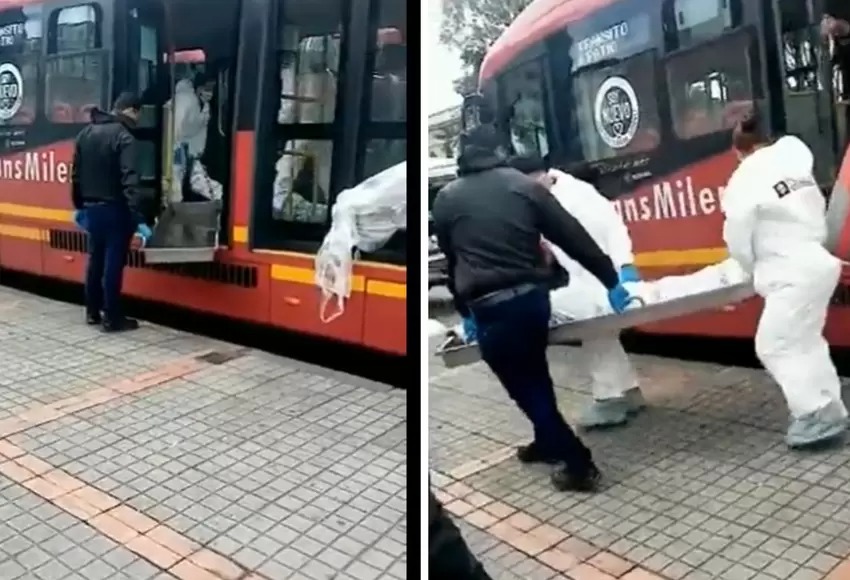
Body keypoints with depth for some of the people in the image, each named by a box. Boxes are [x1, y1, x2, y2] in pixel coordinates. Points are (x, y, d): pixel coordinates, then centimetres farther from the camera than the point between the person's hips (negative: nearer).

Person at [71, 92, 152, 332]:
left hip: (91, 208, 8)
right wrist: (139, 219, -28)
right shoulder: (123, 137, -15)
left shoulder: (86, 133, 9)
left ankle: (92, 312, 25)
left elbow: (76, 174, 14)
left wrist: (78, 206, 24)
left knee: (95, 260, 17)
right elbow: (129, 181, -24)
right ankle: (112, 318, 4)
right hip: (114, 209, -8)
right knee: (113, 263, -2)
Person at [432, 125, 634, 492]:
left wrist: (464, 310, 26)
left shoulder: (446, 199, 6)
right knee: (535, 375, 24)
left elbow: (449, 260, 15)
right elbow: (573, 237, 3)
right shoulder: (525, 185, 6)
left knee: (524, 385, 8)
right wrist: (611, 280, 9)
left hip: (490, 308, -3)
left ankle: (577, 462, 10)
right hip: (533, 297, 4)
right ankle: (548, 442, 41)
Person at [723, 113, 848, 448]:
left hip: (792, 273, -9)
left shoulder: (743, 182, -12)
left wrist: (754, 269, 11)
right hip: (817, 262, 9)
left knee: (774, 345, -4)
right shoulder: (795, 164, 8)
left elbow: (738, 239, -6)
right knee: (805, 340, 18)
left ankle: (816, 413, -4)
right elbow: (819, 213, 16)